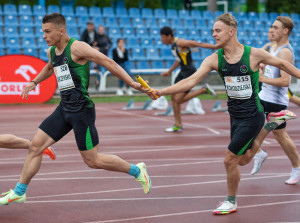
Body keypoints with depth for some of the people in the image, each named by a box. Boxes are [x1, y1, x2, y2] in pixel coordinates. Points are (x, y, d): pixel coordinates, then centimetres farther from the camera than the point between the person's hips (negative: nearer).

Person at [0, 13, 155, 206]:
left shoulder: (77, 47, -15)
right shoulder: (52, 51, 11)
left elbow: (108, 62, -17)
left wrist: (132, 83, -22)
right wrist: (34, 82, 29)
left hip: (81, 109, -8)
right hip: (64, 108, 8)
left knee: (92, 161, -3)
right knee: (35, 146, 5)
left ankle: (137, 171, 16)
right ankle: (19, 193, 17)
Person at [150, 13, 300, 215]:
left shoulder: (254, 54, -17)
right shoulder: (214, 60, -7)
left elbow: (282, 64, 0)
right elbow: (191, 81, -15)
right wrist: (161, 92, -26)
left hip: (252, 116, -6)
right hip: (235, 115, 6)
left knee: (230, 160, -5)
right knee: (243, 159, 19)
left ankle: (231, 201, 19)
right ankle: (271, 124, 37)